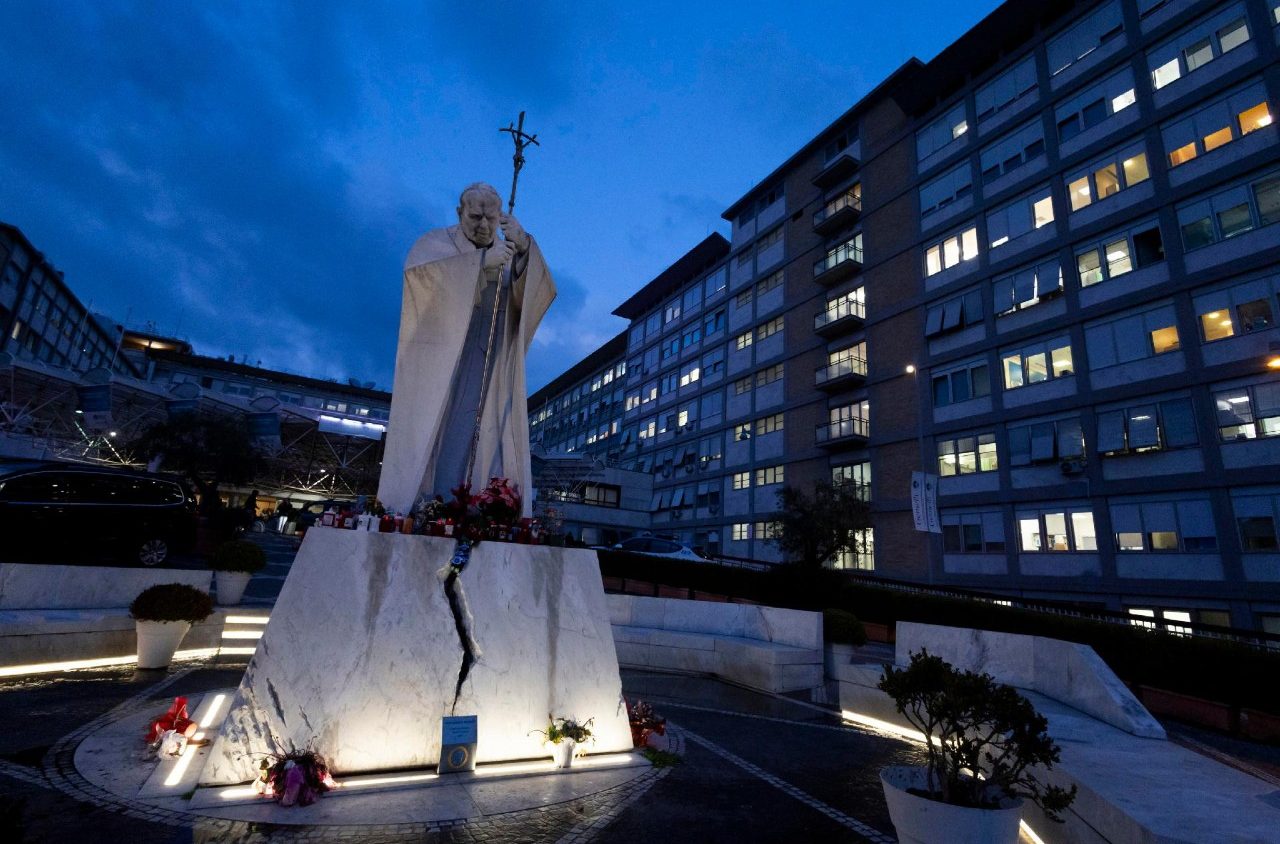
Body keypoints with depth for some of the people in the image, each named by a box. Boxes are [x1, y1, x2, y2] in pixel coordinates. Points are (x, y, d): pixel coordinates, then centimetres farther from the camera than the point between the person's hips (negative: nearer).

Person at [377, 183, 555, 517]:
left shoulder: (512, 257, 15)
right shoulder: (435, 242, 7)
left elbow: (539, 293, -6)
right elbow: (417, 272, -16)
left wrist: (525, 248, -24)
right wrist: (480, 262, -25)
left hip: (489, 374, 3)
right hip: (436, 368, -2)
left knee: (482, 445, -6)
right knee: (425, 443, -9)